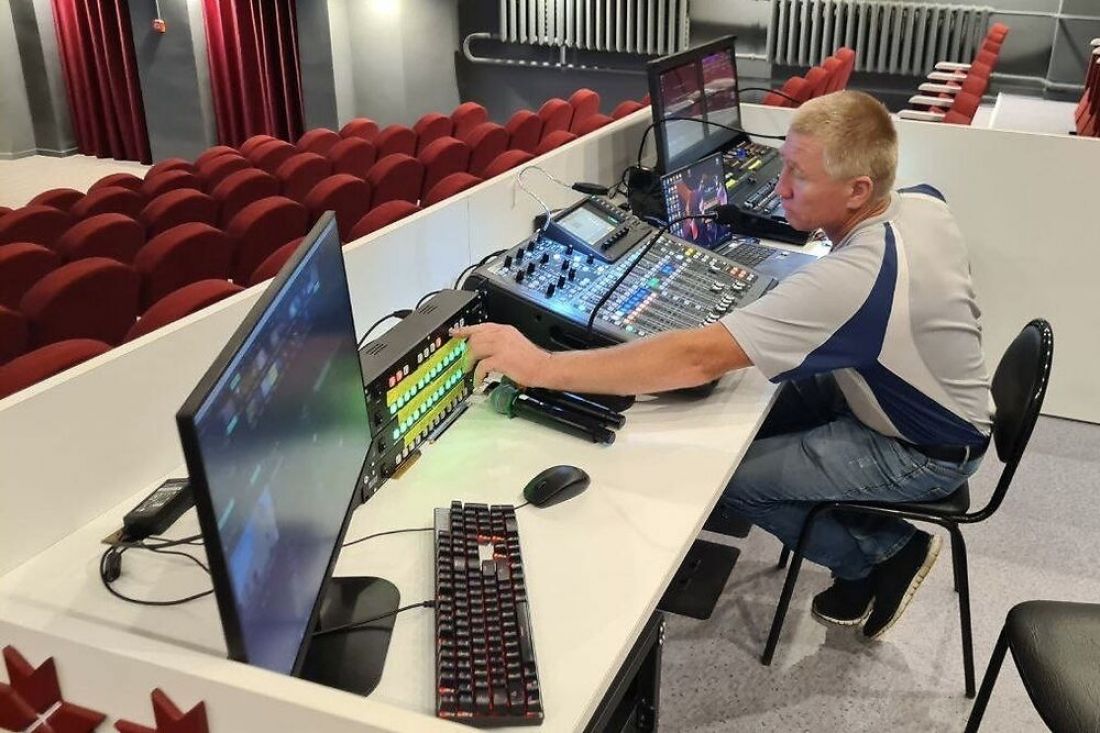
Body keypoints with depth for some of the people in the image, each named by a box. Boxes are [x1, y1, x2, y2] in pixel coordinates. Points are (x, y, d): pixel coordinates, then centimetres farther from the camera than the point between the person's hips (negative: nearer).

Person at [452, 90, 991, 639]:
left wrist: (541, 367, -40)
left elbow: (699, 359, -41)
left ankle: (886, 550, 10)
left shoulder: (853, 278, -38)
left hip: (926, 451, -9)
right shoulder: (923, 200, -11)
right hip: (904, 389, 9)